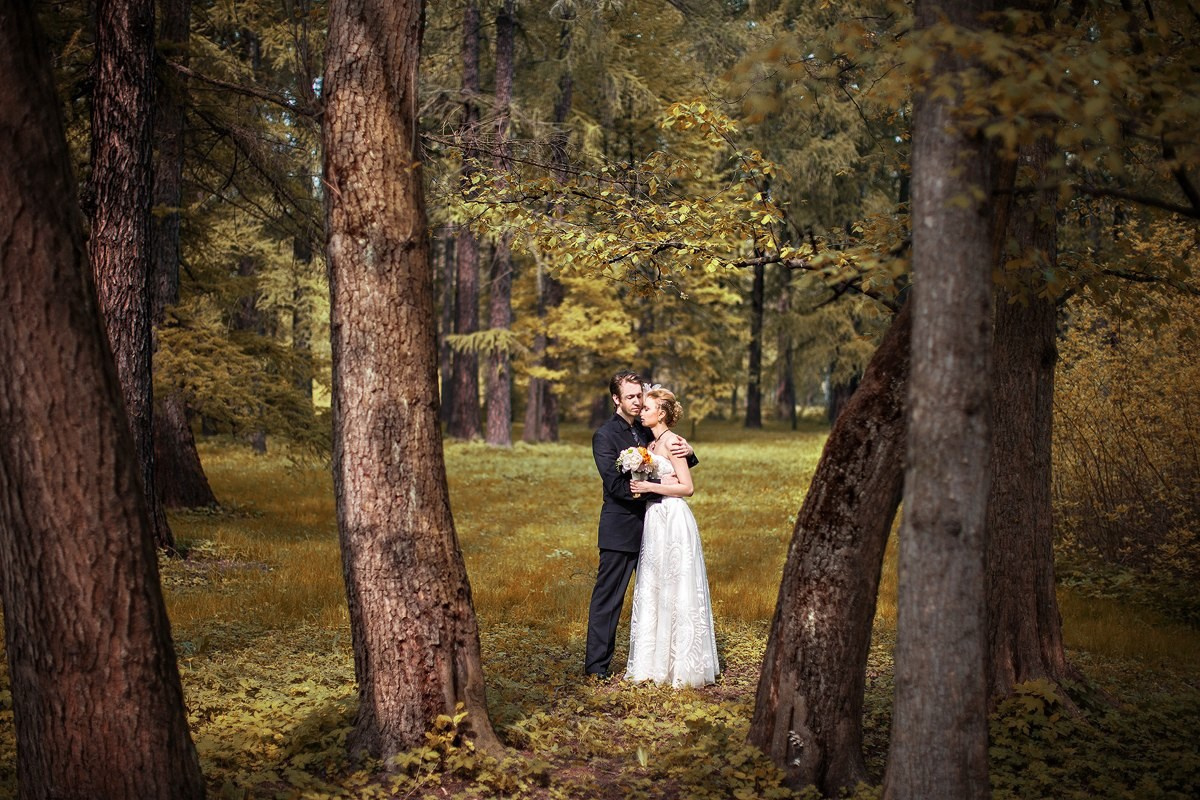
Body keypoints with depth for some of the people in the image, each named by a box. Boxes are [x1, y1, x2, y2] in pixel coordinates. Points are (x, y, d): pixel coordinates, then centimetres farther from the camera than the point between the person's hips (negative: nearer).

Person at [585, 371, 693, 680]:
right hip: (620, 529, -7)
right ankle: (597, 665, 4)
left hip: (649, 526, 7)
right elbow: (616, 485, -19)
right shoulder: (604, 436, -10)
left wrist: (687, 453, -4)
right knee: (608, 599, -2)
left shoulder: (647, 432, 11)